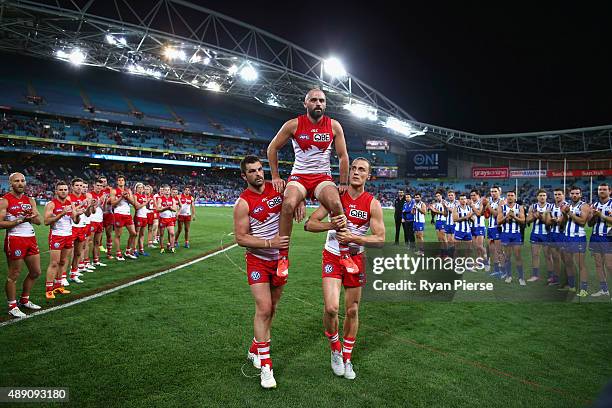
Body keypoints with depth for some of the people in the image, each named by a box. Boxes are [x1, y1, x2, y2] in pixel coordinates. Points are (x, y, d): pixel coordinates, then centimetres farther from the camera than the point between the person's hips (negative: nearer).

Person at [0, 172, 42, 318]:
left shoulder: (30, 200, 12)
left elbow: (38, 221, 9)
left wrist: (31, 216, -12)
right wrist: (20, 220, -21)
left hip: (31, 238, 7)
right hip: (15, 240, -7)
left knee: (36, 272, 14)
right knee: (14, 275, 1)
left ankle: (24, 300, 31)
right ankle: (12, 307, 13)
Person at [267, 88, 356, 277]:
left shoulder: (334, 126, -1)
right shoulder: (293, 125, -4)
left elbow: (343, 156, 6)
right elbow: (272, 148, 6)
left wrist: (343, 183, 3)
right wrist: (275, 177, 3)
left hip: (323, 177, 1)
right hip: (299, 176, 0)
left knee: (336, 203, -30)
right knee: (288, 204, -31)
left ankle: (344, 254, -14)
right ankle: (283, 257, -18)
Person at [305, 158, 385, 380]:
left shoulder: (373, 204, -7)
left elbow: (380, 239, -11)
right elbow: (309, 224, -9)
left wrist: (353, 238, -26)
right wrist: (332, 225, -27)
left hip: (356, 259, 1)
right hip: (332, 256, -1)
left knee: (352, 311, 10)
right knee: (331, 308, -16)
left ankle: (347, 357, 30)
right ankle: (335, 347, 15)